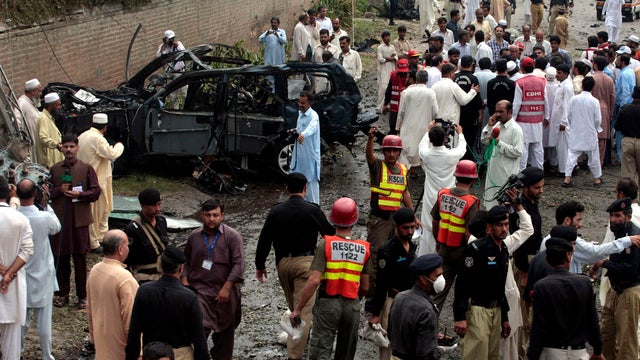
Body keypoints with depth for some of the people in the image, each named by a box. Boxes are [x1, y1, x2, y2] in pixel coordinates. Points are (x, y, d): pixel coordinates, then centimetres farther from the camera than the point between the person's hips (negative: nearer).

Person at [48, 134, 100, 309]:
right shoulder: (55, 169, 8)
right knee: (60, 257, 6)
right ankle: (62, 293, 18)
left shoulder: (86, 168, 2)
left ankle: (82, 296, 10)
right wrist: (60, 190, -10)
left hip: (80, 220, -2)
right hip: (60, 219, 2)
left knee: (80, 258, 2)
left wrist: (79, 194, -16)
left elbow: (96, 192, -1)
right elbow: (47, 192, 9)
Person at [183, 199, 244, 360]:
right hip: (199, 290, 1)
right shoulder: (194, 236, 5)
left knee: (224, 331, 12)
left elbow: (238, 264, -11)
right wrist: (185, 282, 3)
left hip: (224, 292, -1)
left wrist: (226, 288, -17)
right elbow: (186, 262, 17)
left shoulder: (232, 236, -6)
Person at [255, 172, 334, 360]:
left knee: (293, 306, 23)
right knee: (304, 310, -6)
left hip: (282, 263, 5)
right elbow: (330, 233, 4)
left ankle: (301, 342, 42)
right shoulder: (312, 210, -8)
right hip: (305, 262, -5)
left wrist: (260, 265, 14)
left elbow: (264, 240, 4)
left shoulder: (276, 211, 2)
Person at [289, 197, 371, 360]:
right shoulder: (364, 249, 1)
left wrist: (298, 309, -11)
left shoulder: (325, 244, -10)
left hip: (328, 303, -3)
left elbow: (314, 281, -16)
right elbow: (365, 288, 5)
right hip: (352, 305, 3)